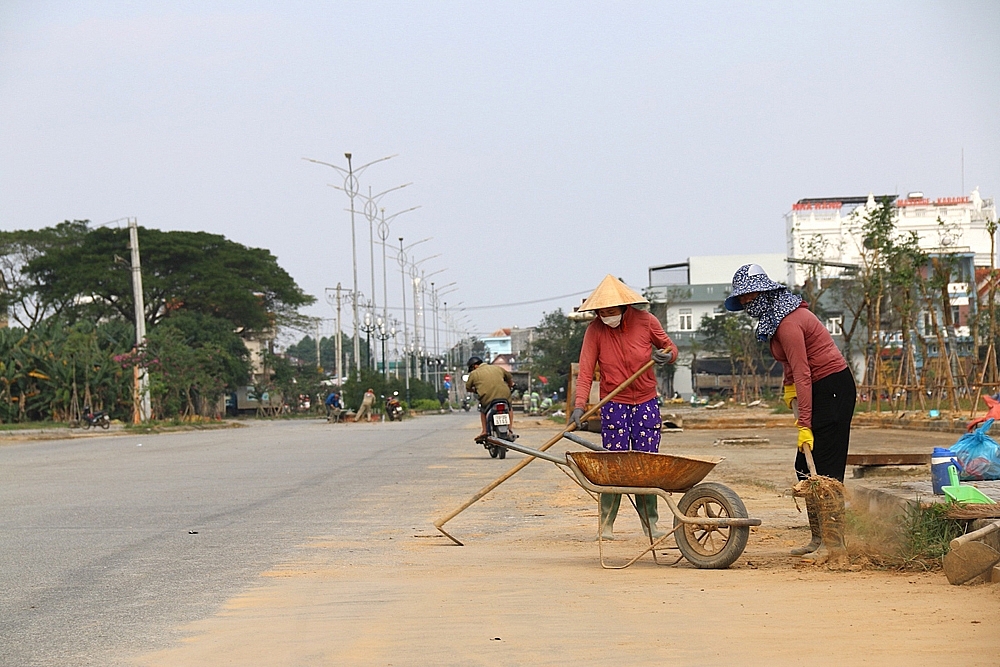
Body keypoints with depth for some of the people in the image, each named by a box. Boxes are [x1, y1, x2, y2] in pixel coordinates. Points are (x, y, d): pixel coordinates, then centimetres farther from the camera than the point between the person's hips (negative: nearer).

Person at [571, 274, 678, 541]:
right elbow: (585, 371, -13)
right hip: (613, 405, -1)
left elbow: (669, 347, 7)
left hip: (646, 403, 1)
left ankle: (649, 522, 12)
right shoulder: (594, 330, -10)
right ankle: (606, 526, -2)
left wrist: (668, 355, -17)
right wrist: (579, 405, -26)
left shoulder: (646, 322, -8)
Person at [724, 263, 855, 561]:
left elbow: (803, 376, -26)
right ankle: (819, 538, 13)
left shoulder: (787, 323, -21)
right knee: (804, 467, 9)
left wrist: (804, 426, -28)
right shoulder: (777, 315, 10)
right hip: (821, 389, 10)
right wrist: (788, 386, 10)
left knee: (827, 469, -10)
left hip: (832, 389, -10)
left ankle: (836, 544, -10)